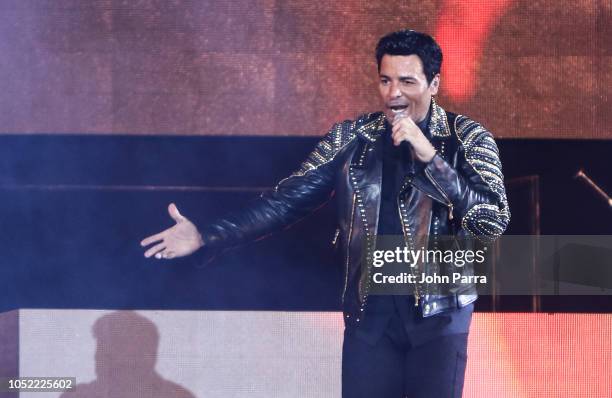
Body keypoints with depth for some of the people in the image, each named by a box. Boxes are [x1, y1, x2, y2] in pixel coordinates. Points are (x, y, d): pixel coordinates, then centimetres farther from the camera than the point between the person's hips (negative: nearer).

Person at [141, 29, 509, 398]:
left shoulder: (467, 139, -3)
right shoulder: (351, 138, 4)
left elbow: (495, 221, -13)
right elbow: (290, 198, 1)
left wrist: (430, 156, -21)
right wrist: (208, 237, -10)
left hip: (439, 314, -2)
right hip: (370, 313, 2)